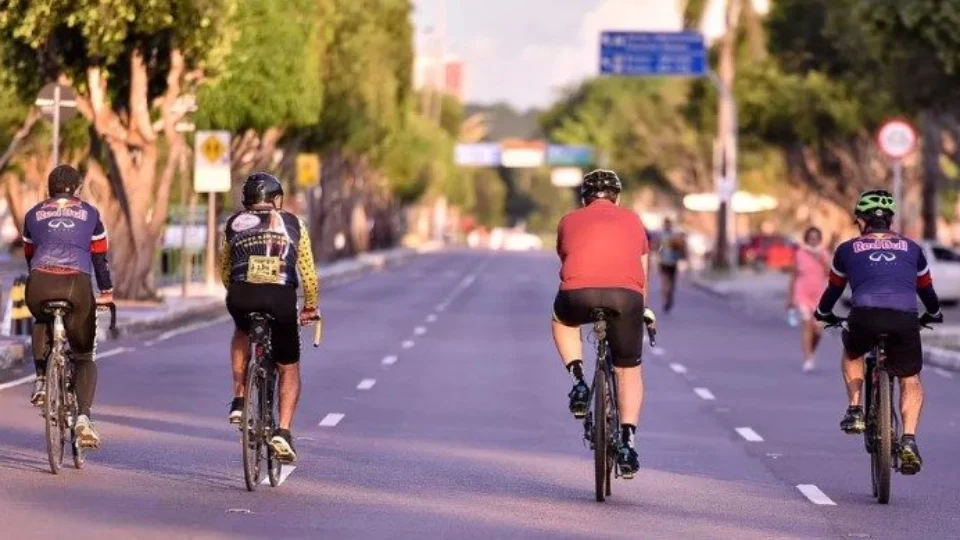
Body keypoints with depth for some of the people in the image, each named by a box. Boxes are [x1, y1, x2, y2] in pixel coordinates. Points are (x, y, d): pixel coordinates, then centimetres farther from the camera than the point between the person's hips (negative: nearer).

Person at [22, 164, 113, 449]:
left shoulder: (34, 214, 23)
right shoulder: (89, 213, 21)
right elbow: (100, 256, 23)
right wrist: (106, 292, 34)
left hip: (40, 284, 1)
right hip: (77, 284, -1)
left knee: (41, 323, 38)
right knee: (84, 356, 14)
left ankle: (41, 379, 18)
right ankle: (83, 416, -7)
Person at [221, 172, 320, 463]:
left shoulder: (234, 223, 20)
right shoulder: (293, 224, 17)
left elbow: (224, 271, 25)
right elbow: (308, 272, 17)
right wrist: (310, 307, 30)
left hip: (241, 297, 1)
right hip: (281, 297, -1)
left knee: (242, 332, 37)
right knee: (289, 369, 16)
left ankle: (239, 400, 24)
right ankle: (283, 431, -1)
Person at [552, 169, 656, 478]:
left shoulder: (569, 221, 27)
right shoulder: (632, 221, 28)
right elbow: (643, 272, 38)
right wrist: (642, 309, 55)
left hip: (579, 294, 0)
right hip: (625, 295, 0)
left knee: (561, 319, 36)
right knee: (629, 371, 19)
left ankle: (578, 383, 19)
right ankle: (628, 442, 7)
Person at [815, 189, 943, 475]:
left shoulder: (848, 249, 22)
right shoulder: (910, 248, 26)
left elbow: (833, 289, 35)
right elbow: (926, 289, 39)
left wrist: (824, 314, 56)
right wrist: (933, 314, 59)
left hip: (865, 316, 0)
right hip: (905, 320, 0)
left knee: (852, 353, 34)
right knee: (911, 382, 18)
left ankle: (855, 411, 19)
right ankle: (908, 441, -1)